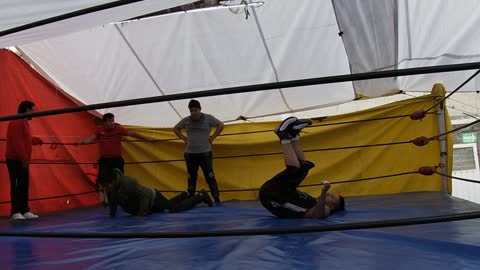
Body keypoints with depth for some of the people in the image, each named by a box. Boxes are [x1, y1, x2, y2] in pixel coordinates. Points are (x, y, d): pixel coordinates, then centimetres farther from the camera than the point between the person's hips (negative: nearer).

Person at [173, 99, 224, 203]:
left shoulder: (208, 118, -1)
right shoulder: (186, 120, 6)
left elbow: (221, 125, 4)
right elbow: (175, 129, 20)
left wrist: (212, 137, -2)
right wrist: (184, 138, 7)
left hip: (205, 153, -3)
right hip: (190, 153, 3)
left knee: (210, 177, -6)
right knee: (191, 178, 10)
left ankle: (217, 199, -2)